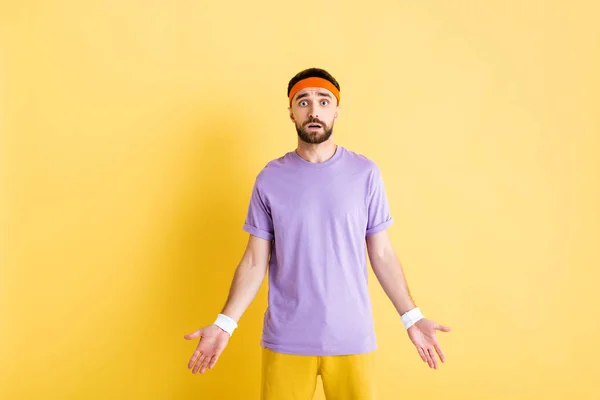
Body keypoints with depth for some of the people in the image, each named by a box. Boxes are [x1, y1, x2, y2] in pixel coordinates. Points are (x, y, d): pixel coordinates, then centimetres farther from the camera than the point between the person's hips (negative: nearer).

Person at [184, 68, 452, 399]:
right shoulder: (270, 178, -1)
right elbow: (255, 261, 1)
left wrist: (412, 317, -2)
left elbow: (381, 254, 2)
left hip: (352, 337, 0)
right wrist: (225, 323, -6)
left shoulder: (365, 173, -2)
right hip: (285, 339, 0)